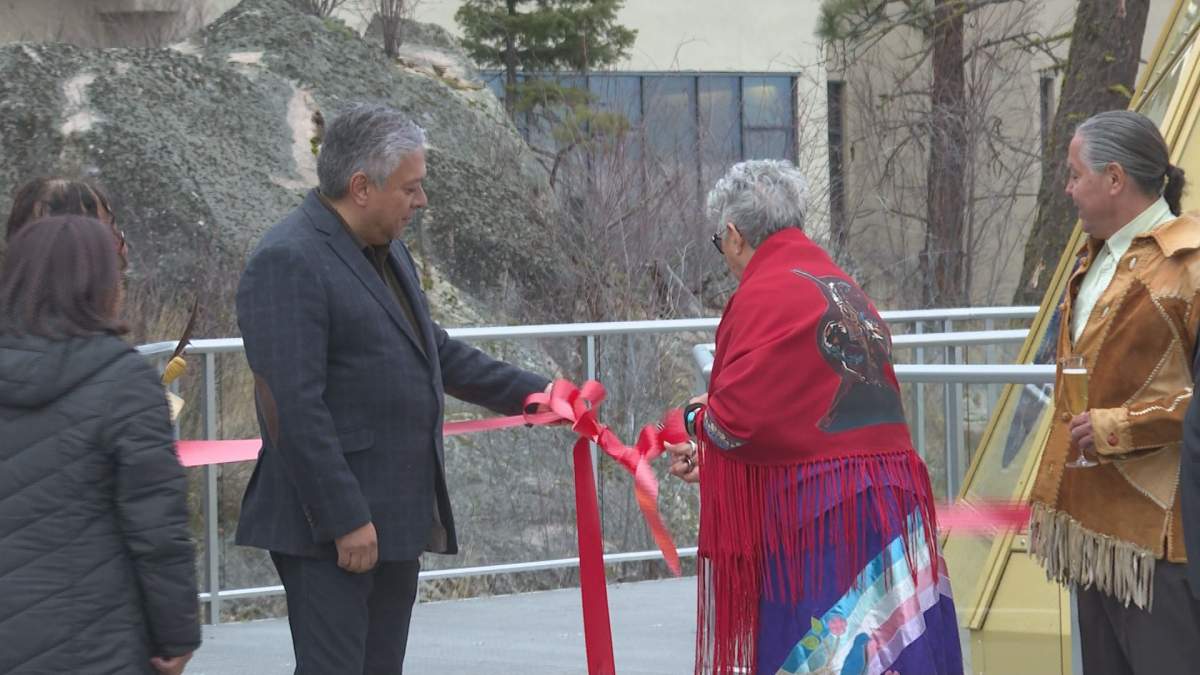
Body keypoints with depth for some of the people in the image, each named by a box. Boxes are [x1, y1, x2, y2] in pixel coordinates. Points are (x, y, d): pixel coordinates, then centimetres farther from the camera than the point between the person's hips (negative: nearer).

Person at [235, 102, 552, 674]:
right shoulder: (288, 262, -16)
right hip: (331, 528, -9)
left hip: (400, 518, 9)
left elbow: (436, 352, 27)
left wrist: (532, 393, 23)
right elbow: (294, 408, -21)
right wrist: (344, 520, -22)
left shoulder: (386, 251, 13)